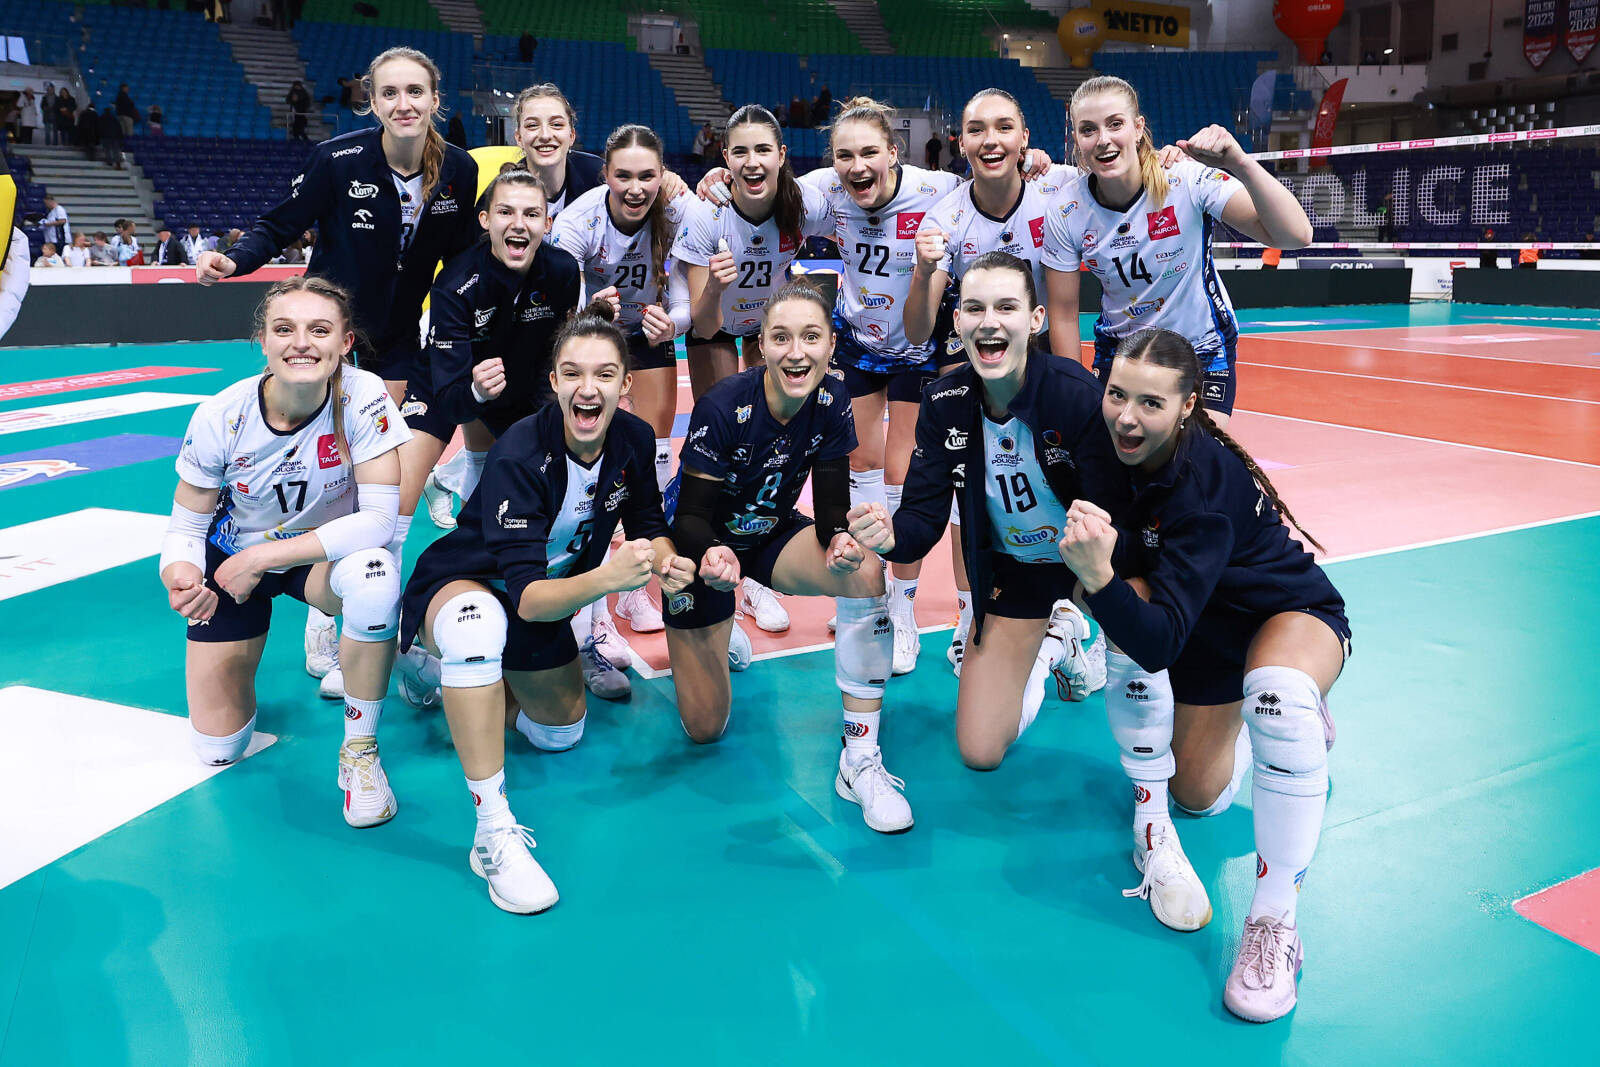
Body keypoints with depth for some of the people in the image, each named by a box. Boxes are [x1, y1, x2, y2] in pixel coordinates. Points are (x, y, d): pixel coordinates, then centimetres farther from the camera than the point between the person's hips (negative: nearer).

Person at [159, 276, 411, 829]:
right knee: (218, 749, 0)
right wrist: (181, 575, -33)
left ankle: (360, 750, -16)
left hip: (326, 551, -1)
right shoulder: (221, 417, -21)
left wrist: (264, 558, -28)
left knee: (376, 577, -39)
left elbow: (381, 517, -28)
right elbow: (187, 526, -10)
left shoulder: (362, 398, -25)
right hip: (233, 556, 1)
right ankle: (235, 655, 37)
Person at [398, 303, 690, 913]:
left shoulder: (635, 440, -18)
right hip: (463, 585, -6)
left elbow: (648, 524, -3)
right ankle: (493, 833, -37)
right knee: (479, 624, -44)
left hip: (547, 599, 7)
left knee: (561, 734, 23)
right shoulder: (520, 455, -35)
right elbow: (523, 594, -40)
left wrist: (665, 562, -27)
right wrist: (605, 578, -58)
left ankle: (451, 679, 45)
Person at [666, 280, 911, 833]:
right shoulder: (723, 407, -29)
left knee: (867, 576, -30)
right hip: (706, 545, -3)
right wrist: (714, 554, -46)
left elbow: (832, 503, -12)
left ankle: (859, 761, -21)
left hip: (771, 533, 3)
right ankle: (706, 635, 35)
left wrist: (839, 540, -36)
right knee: (705, 729, -1)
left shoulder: (832, 403, -17)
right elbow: (694, 516, -23)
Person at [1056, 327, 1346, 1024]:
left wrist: (1098, 573, -56)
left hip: (1294, 614, -6)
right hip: (1209, 623, 6)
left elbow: (1161, 640, -42)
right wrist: (1103, 545, -21)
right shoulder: (1120, 449, -16)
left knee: (1278, 689, -39)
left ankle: (1274, 923, -28)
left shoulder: (1205, 482, -35)